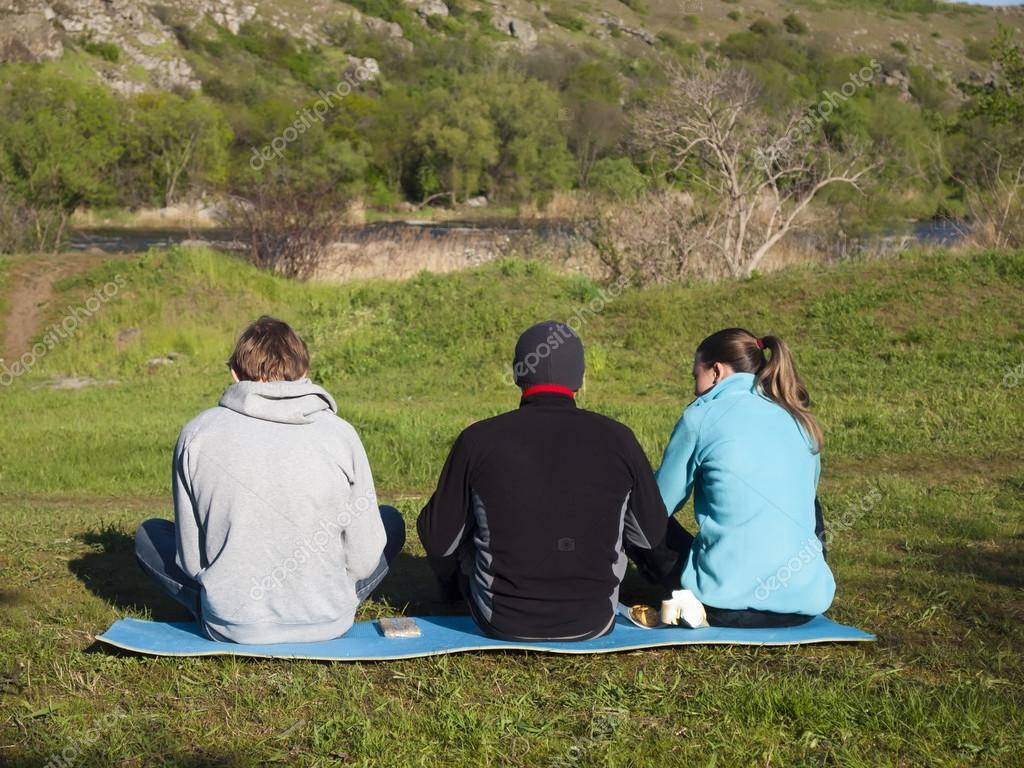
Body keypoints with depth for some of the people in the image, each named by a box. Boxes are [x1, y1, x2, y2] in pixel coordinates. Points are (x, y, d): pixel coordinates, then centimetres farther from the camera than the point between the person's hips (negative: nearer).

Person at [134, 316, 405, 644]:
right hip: (328, 622, 1)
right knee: (390, 521, 26)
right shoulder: (340, 434, -5)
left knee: (149, 534, 25)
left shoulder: (197, 433, -4)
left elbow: (191, 559, 0)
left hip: (231, 627, 0)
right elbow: (363, 561, -2)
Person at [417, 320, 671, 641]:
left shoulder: (478, 440, -11)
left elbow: (438, 539, -3)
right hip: (592, 624, 1)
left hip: (501, 623, -1)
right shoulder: (617, 439, -8)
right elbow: (651, 535, 5)